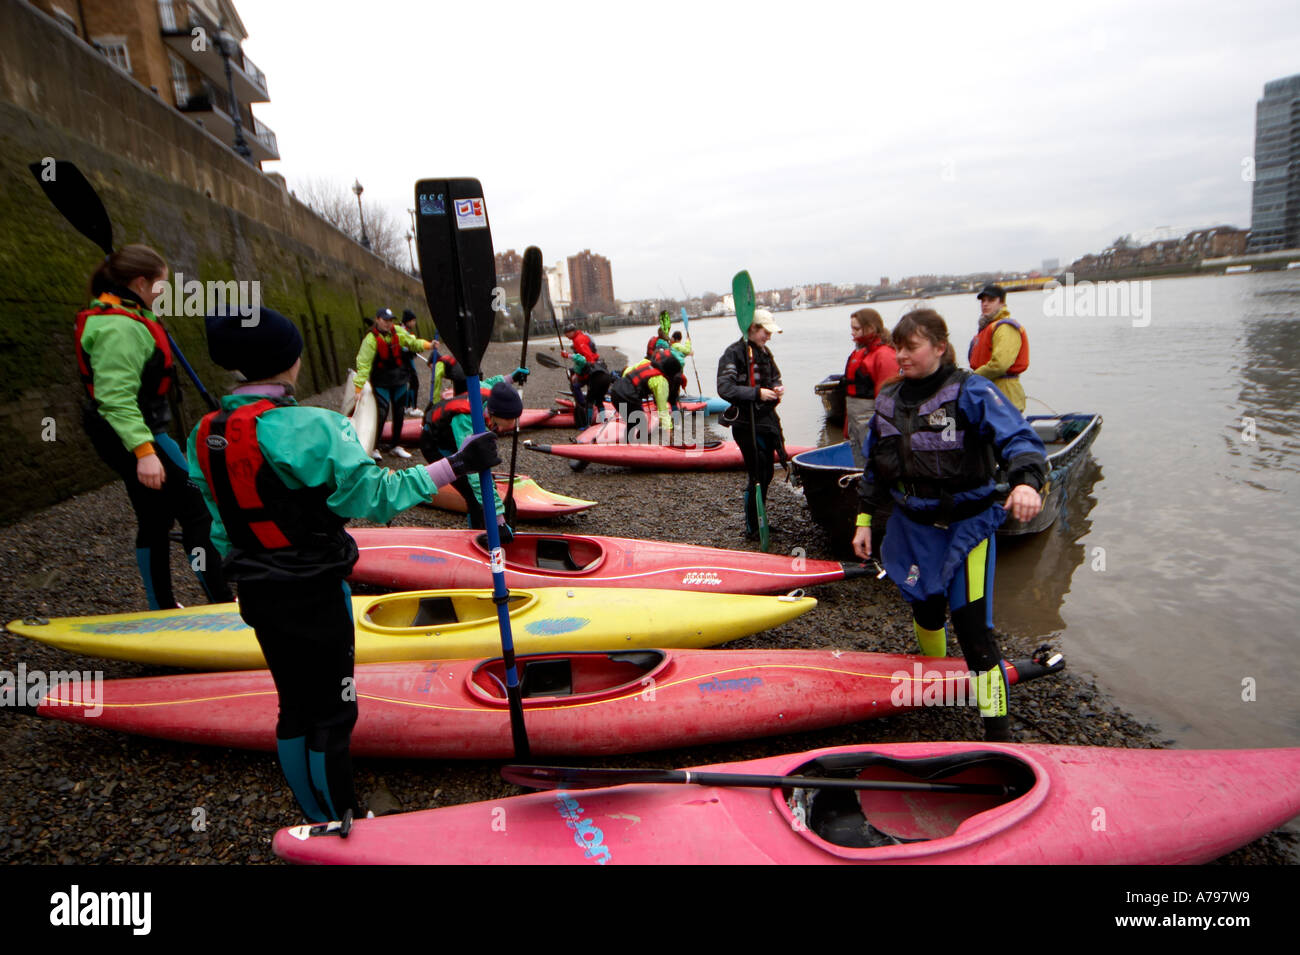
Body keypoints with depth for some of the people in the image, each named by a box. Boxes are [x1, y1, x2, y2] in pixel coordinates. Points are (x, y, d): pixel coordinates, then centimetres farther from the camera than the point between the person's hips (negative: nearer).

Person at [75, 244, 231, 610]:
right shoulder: (120, 328, -20)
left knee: (155, 518, 16)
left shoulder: (125, 317, 13)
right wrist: (144, 450, -31)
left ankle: (162, 609, 28)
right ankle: (222, 606, -3)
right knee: (197, 513, -7)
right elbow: (116, 398, -26)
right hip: (137, 436, -11)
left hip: (136, 434, 11)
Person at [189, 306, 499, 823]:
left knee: (295, 708, 20)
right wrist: (453, 465, -16)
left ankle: (316, 824, 36)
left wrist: (248, 581, 21)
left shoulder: (204, 435, 0)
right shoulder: (311, 427, -22)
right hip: (315, 597, -7)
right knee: (332, 716, 9)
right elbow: (377, 498, -19)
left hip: (257, 597, 7)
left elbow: (221, 527, 8)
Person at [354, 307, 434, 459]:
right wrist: (359, 387, -24)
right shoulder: (371, 339, -15)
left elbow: (413, 342, 11)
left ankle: (395, 445, 24)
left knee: (399, 412, 11)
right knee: (382, 412, -15)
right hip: (381, 382, -5)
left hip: (399, 379, 6)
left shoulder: (398, 332, -1)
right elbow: (363, 364, -18)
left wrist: (428, 345, -9)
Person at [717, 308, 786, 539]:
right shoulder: (734, 353, -12)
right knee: (756, 475, -5)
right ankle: (751, 528, 7)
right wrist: (757, 393, -25)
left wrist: (777, 388, 3)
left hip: (767, 418, 8)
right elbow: (725, 389, -21)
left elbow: (774, 378, 26)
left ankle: (759, 519, 30)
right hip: (748, 423, -8)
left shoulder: (764, 352, 13)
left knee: (767, 472, 15)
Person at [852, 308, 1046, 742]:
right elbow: (876, 466, 13)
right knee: (925, 608, 18)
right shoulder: (889, 399, 5)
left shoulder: (970, 391, -12)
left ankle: (997, 725, 4)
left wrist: (1025, 481, -43)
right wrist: (865, 519, 12)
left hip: (966, 525, -5)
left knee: (971, 622, -10)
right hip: (913, 526, 5)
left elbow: (1018, 438, -24)